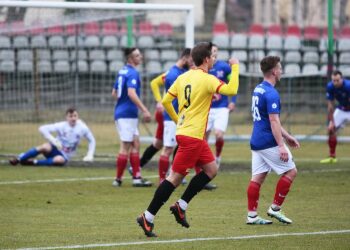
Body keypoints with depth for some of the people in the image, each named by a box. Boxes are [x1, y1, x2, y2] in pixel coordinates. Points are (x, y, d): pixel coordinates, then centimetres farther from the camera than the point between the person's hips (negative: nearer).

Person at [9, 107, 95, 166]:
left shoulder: (82, 128, -8)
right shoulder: (61, 126, -12)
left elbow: (92, 141, 8)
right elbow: (42, 129, -16)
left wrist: (90, 155, -3)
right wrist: (54, 141, -23)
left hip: (64, 156, 1)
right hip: (54, 149, -1)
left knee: (60, 160, -39)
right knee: (45, 147, -38)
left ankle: (33, 162, -30)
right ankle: (19, 159, -27)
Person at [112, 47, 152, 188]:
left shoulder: (122, 72, 13)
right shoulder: (132, 73, -15)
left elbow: (114, 93, 19)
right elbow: (131, 93, -28)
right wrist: (144, 110, -27)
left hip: (121, 112, 9)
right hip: (127, 114, -9)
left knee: (135, 144, 10)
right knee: (126, 147, -3)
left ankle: (137, 178, 8)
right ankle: (118, 179, 2)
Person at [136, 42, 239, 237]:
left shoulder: (183, 77, 9)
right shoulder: (207, 79, -14)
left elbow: (165, 101, 11)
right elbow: (231, 90, -24)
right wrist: (235, 68, -10)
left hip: (184, 131, 9)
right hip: (192, 136, -9)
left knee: (211, 169, 16)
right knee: (176, 177, -6)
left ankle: (181, 206, 14)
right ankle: (148, 217, -4)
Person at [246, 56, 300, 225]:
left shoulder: (258, 89, 14)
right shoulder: (271, 94, -16)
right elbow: (274, 121, -22)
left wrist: (286, 136, 26)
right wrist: (281, 146, -23)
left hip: (256, 141, 9)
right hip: (269, 142, -9)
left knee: (257, 178, 7)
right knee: (290, 172, 2)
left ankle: (252, 215, 3)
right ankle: (275, 208, 3)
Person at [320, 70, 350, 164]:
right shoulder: (330, 87, -17)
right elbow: (331, 105, -8)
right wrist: (331, 121, -8)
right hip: (341, 109, 5)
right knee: (331, 130, 3)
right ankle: (332, 157, 17)